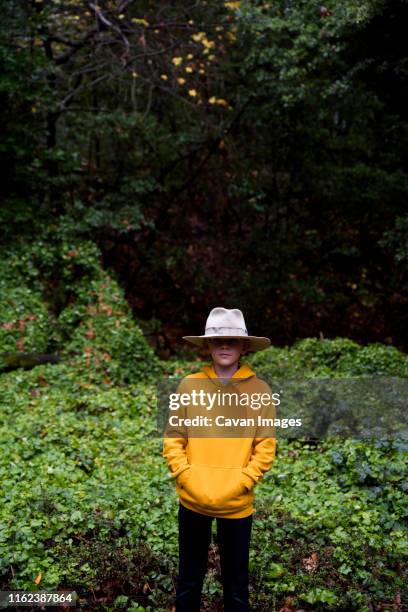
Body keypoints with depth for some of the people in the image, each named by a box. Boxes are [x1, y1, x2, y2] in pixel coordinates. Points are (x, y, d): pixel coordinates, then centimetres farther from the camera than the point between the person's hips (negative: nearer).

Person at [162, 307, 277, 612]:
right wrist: (189, 481, -11)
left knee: (236, 581, 15)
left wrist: (237, 486, -13)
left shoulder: (260, 390, -5)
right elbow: (172, 440, -1)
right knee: (189, 578, 18)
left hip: (238, 503, -1)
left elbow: (266, 447, -5)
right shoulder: (189, 385, -3)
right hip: (193, 500, 1)